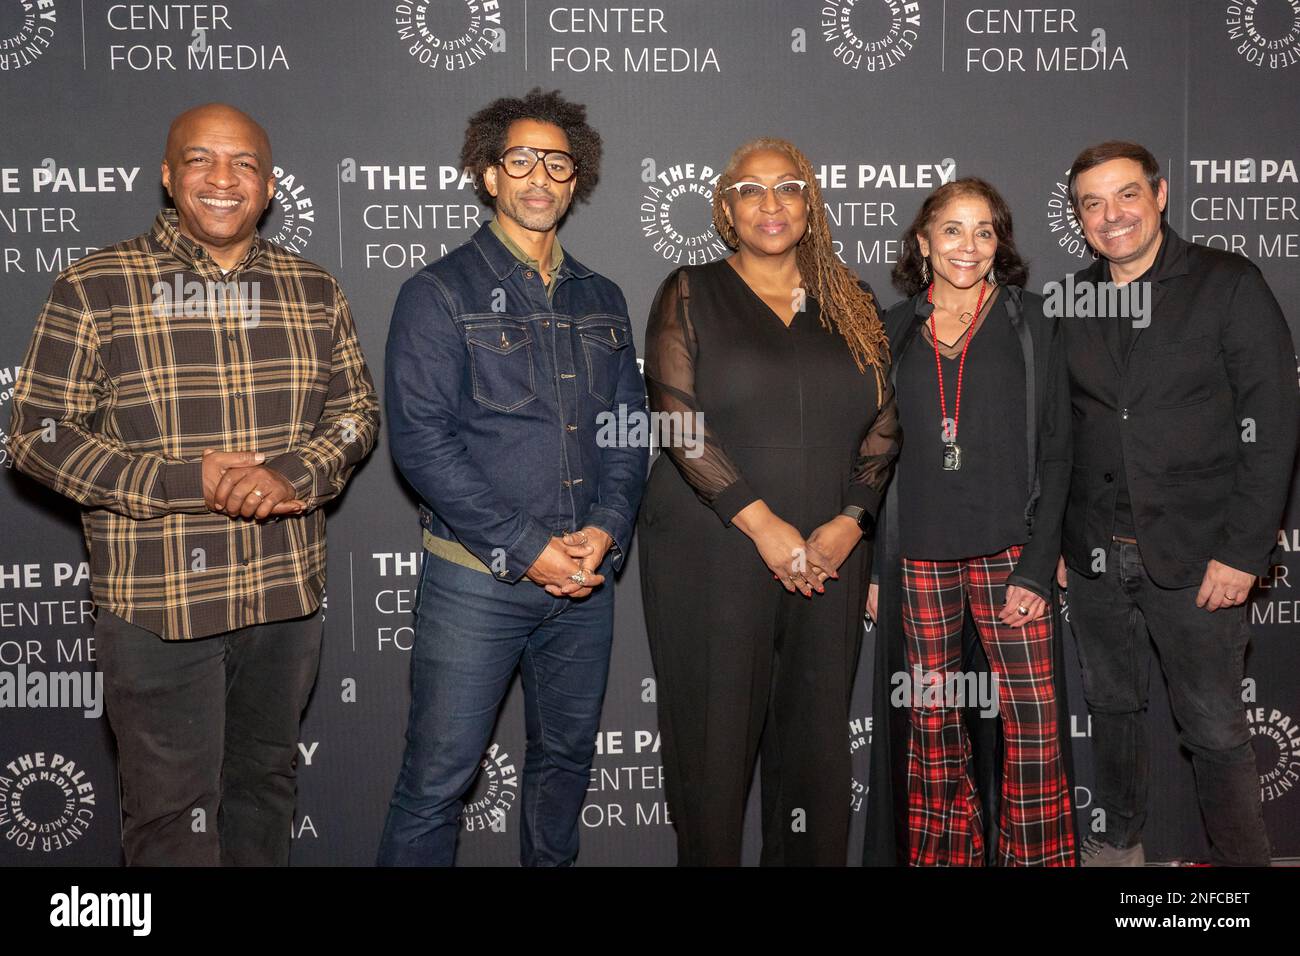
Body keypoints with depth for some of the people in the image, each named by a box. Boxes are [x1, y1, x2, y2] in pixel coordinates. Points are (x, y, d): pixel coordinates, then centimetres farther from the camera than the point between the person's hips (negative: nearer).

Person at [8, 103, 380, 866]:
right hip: (157, 603, -3)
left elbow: (358, 412, 7)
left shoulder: (314, 292, 5)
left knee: (266, 787, 20)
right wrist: (187, 482, -18)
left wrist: (290, 475, -14)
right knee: (175, 814, 8)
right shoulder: (94, 289, -5)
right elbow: (40, 436, -6)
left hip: (287, 599, 4)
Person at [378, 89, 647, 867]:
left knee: (567, 757, 17)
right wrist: (525, 549, -15)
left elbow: (630, 429, 11)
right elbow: (421, 439, -11)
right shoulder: (441, 293, -3)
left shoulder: (601, 300, 13)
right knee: (439, 777, 0)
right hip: (478, 575, -5)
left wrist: (606, 530, -7)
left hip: (587, 574, 5)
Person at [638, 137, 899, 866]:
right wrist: (763, 524, -13)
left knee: (818, 743, 6)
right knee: (717, 743, 0)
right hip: (714, 555, -3)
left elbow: (884, 424, 11)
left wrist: (849, 521, -4)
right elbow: (678, 419, -7)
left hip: (828, 557, 3)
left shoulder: (851, 305, 14)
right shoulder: (692, 294, 5)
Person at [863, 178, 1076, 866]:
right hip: (918, 556, 2)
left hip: (1008, 551, -1)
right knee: (932, 722, 6)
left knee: (1033, 722, -5)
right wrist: (872, 564, 5)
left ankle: (1038, 857, 12)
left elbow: (1055, 448, 2)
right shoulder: (894, 332, 10)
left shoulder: (1026, 321, 6)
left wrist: (1038, 564, -7)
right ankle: (944, 854, 22)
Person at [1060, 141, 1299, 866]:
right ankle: (1119, 843, 35)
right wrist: (1050, 541, 5)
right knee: (1113, 707, 16)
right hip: (1095, 557, 4)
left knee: (1216, 730, 3)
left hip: (1197, 557, -3)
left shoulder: (1229, 285, -4)